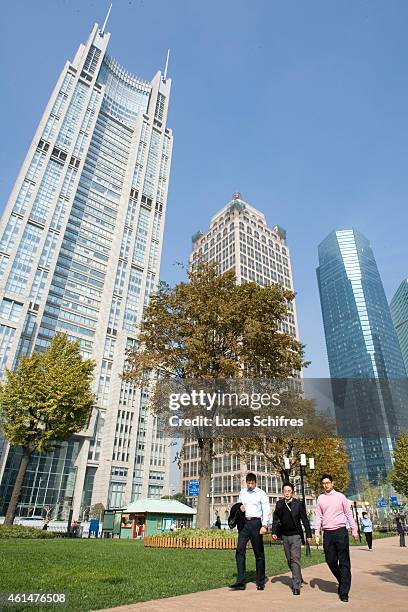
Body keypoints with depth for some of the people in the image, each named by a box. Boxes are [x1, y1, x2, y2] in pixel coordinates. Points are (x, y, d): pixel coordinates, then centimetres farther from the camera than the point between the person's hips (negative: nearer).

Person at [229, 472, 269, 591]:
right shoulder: (242, 492, 12)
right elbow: (238, 505, 22)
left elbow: (266, 510, -5)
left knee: (259, 553, 4)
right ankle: (240, 581, -1)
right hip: (244, 522, 4)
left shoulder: (261, 493, -1)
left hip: (256, 522, -4)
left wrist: (264, 525, -15)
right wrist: (240, 507, -2)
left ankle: (261, 582, 16)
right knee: (240, 550, -6)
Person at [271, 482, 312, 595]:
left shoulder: (299, 503, -8)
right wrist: (274, 532, -1)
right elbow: (275, 519, 7)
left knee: (295, 559, -12)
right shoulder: (279, 504, 1)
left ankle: (296, 586, -5)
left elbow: (305, 520, -3)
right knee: (289, 560, 15)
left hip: (296, 536, -4)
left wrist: (308, 535, -3)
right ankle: (298, 579, 36)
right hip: (285, 536, 4)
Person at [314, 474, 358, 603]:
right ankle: (342, 581, 32)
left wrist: (354, 530, 3)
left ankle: (344, 592, 8)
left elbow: (348, 514, 6)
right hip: (327, 533, 2)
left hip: (341, 531, -2)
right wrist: (317, 533, 3)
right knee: (330, 561, 7)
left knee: (344, 563, 0)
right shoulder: (320, 498, 6)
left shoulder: (340, 496, 0)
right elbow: (318, 517, 8)